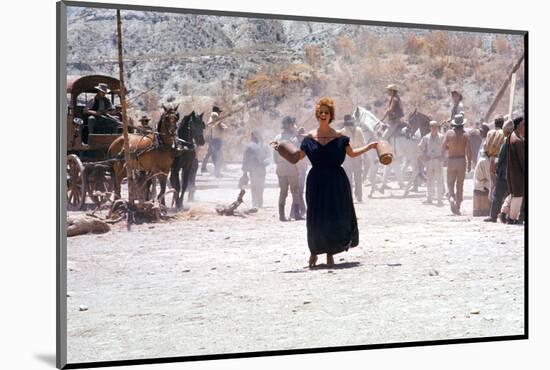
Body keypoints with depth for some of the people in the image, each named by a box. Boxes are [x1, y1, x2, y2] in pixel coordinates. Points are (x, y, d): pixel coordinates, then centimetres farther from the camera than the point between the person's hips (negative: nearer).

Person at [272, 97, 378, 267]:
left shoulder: (339, 137, 3)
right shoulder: (310, 137, 4)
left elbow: (352, 153, 16)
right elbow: (296, 157, 7)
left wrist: (369, 146, 10)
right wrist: (281, 149, -5)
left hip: (336, 181, 0)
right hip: (316, 181, 0)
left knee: (336, 218, -1)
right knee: (316, 220, -1)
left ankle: (330, 253, 12)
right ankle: (314, 252, 18)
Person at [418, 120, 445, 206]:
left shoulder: (441, 137, -1)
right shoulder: (426, 138, 5)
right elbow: (420, 146, 14)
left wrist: (442, 156, -7)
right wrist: (424, 156, 5)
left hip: (438, 160, -3)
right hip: (429, 161, 3)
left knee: (439, 180, -4)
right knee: (430, 180, 10)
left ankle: (440, 199, -1)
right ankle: (429, 198, 17)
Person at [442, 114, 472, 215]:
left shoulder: (449, 133, -3)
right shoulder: (465, 134, -3)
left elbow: (443, 147, -8)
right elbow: (468, 151, -6)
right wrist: (469, 164, 2)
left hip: (451, 160, -1)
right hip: (462, 160, 1)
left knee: (450, 183, 9)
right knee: (460, 184, 9)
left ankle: (452, 198, -20)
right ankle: (457, 207, 10)